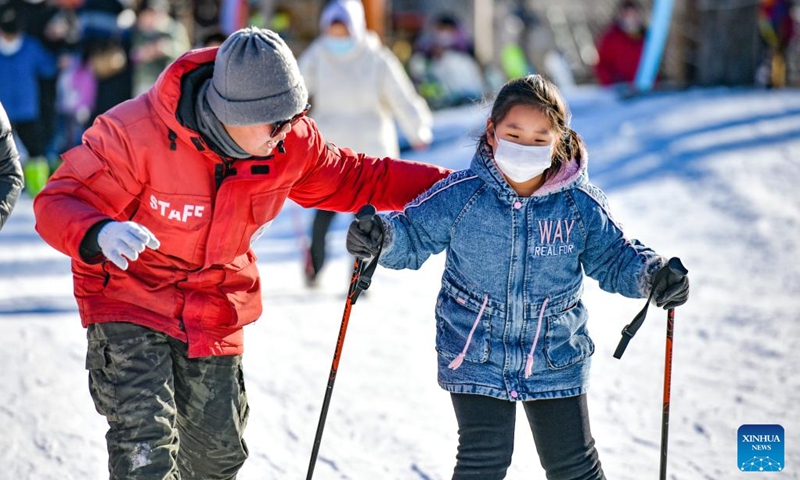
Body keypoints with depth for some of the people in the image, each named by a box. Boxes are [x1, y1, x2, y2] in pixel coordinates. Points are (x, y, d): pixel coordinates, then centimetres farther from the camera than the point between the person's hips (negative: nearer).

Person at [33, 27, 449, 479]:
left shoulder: (293, 143, -10)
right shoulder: (137, 134, -27)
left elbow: (354, 180, 7)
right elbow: (59, 202, -24)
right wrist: (99, 234, -47)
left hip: (215, 317, 5)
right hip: (130, 301, -5)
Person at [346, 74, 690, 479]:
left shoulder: (580, 206, -8)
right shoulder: (460, 195, -11)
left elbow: (612, 259, 2)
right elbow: (413, 236, -4)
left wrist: (650, 274, -18)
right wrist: (380, 236, -26)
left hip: (557, 359, 1)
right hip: (474, 356, -1)